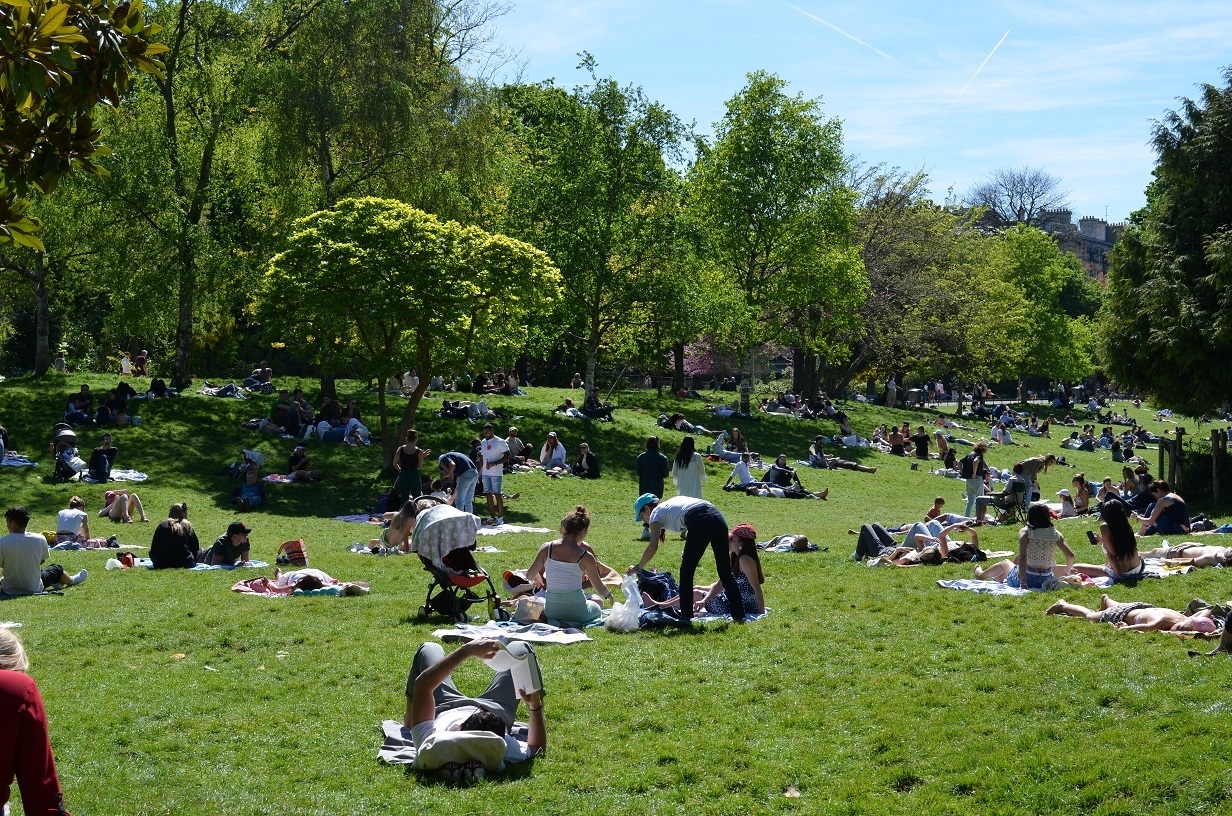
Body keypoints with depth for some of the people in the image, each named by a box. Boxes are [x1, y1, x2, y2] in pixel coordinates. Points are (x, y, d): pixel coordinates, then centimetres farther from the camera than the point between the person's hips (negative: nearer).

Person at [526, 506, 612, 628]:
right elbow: (599, 587, 0)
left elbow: (529, 576, 4)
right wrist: (608, 595, 24)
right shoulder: (586, 556, -11)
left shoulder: (547, 548, -5)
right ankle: (571, 623, 2)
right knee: (598, 602, 30)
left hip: (551, 610, 6)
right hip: (576, 611, -6)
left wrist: (538, 578, 29)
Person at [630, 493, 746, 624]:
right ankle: (739, 616, 11)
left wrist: (638, 567, 16)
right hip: (718, 518, 7)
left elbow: (653, 547, 4)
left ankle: (686, 616, 12)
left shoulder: (656, 514, 16)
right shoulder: (674, 501, 36)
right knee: (725, 571, 12)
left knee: (686, 572, 10)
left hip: (700, 523, -7)